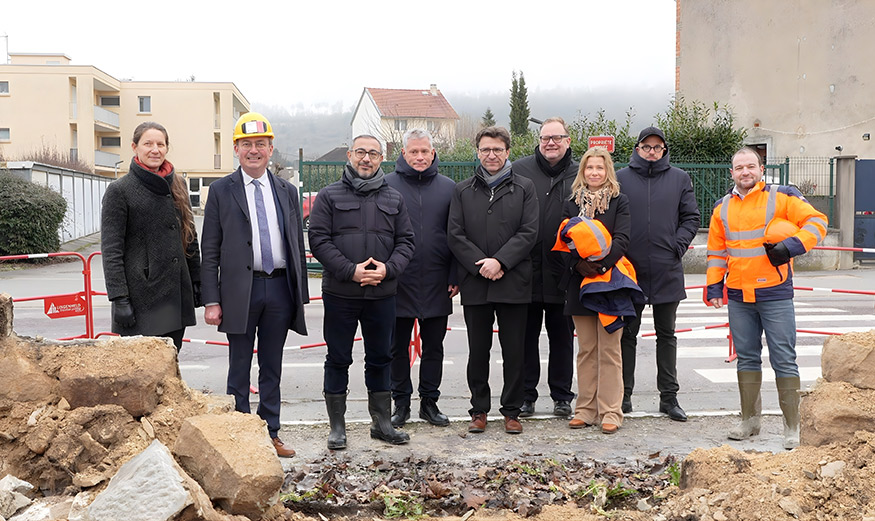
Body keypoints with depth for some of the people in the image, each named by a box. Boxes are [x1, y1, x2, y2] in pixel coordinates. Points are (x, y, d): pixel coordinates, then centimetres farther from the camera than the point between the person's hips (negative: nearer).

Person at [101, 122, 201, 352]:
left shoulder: (177, 186, 13)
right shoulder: (119, 190, -4)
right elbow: (111, 251, -8)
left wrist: (196, 281, 14)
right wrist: (119, 299, -14)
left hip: (176, 294, 6)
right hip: (141, 295, -5)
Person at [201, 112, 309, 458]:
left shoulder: (287, 191, 11)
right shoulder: (221, 190, 3)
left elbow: (297, 245, 13)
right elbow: (210, 251, 0)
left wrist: (301, 294, 8)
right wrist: (211, 300, -7)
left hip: (280, 289, 3)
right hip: (240, 291, -3)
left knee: (272, 368, 12)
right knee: (239, 369, 6)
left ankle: (270, 433, 22)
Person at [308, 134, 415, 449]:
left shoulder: (394, 199, 11)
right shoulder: (329, 196, 2)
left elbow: (406, 242, 8)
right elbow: (319, 240, -6)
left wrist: (388, 269, -10)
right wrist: (350, 270, -16)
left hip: (382, 294, 3)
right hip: (340, 293, -3)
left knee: (380, 359, 11)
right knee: (338, 360, 5)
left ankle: (382, 423, 24)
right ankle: (337, 427, 17)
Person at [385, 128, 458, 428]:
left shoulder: (448, 187, 7)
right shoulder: (387, 185, 0)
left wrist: (455, 276, 2)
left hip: (436, 283, 2)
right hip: (398, 282, -1)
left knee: (434, 347, 10)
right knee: (398, 347, 8)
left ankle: (429, 402, 23)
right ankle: (401, 403, 21)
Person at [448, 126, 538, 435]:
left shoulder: (524, 188, 7)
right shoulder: (463, 191, 11)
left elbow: (529, 233, -2)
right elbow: (455, 235, 3)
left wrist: (500, 261, -13)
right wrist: (480, 265, -10)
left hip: (513, 282, -1)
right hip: (474, 283, 1)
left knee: (514, 351, 5)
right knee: (478, 350, 8)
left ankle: (512, 410, 17)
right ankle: (479, 409, 20)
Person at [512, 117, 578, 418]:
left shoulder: (580, 175, 5)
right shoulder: (519, 170, 1)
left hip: (563, 272, 1)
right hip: (525, 271, -1)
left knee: (562, 336, 11)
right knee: (526, 336, 8)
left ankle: (561, 396, 24)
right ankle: (525, 396, 20)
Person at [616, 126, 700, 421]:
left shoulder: (679, 179, 8)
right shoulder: (621, 179, 4)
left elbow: (691, 217, 8)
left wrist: (678, 245, -6)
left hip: (667, 271, 1)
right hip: (630, 269, -1)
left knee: (666, 335, 9)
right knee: (627, 334, 6)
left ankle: (669, 396, 17)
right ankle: (624, 394, 14)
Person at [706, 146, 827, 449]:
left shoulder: (782, 197, 0)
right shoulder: (722, 208, 12)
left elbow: (817, 222, -4)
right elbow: (716, 251, 15)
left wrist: (793, 246, -19)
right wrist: (714, 287, 9)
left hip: (775, 295, -4)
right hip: (738, 298, 4)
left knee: (784, 360, -2)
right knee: (746, 358, 11)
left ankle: (792, 427, 6)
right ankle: (750, 420, 23)